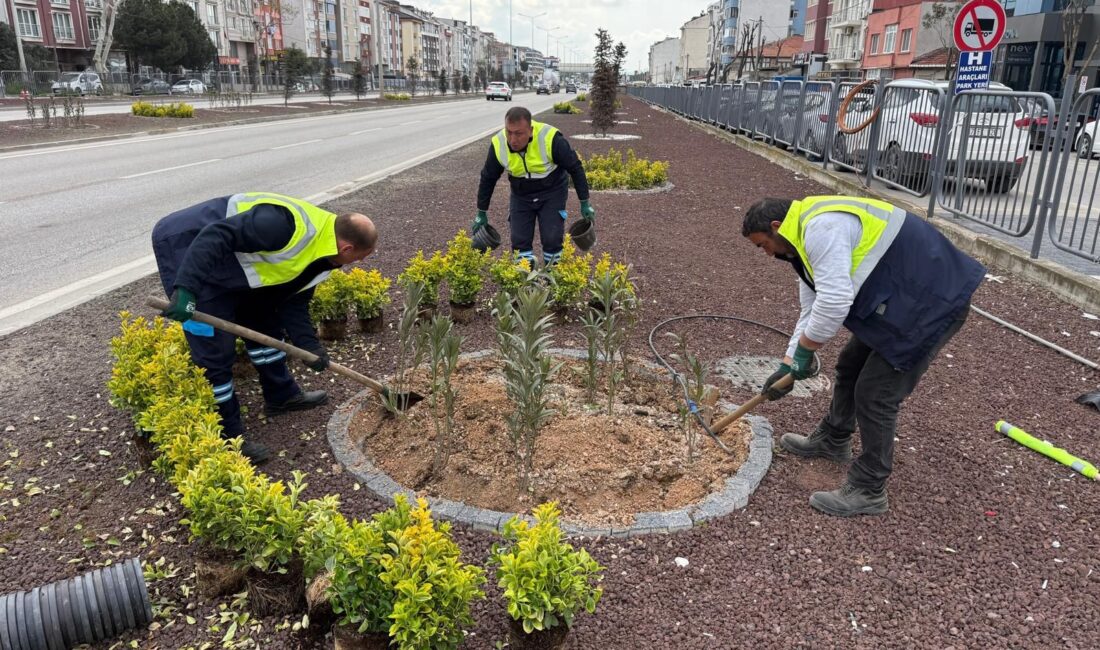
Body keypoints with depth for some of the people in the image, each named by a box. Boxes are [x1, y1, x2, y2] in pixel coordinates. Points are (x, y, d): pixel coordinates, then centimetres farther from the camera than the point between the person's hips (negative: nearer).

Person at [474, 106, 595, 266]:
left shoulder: (549, 138, -29)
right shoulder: (498, 145, -19)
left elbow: (575, 168, -16)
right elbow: (488, 179, -2)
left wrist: (584, 203, -12)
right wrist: (482, 213, 3)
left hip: (552, 194, -3)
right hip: (521, 196, 3)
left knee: (552, 239, -9)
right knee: (519, 240, -3)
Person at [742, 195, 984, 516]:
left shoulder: (821, 227, -23)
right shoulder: (807, 238, 11)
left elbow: (834, 302, -30)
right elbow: (811, 310, 16)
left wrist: (803, 350, -14)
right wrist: (788, 366, 12)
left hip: (932, 302, -10)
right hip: (900, 300, 11)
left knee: (875, 393, -6)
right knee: (851, 366, 21)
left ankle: (867, 491, 8)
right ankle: (832, 440, 42)